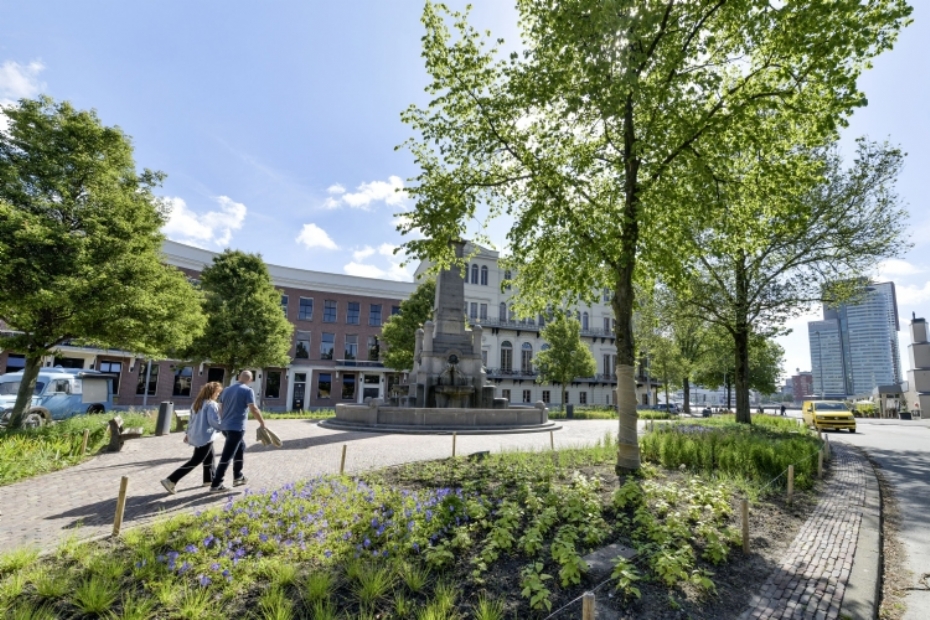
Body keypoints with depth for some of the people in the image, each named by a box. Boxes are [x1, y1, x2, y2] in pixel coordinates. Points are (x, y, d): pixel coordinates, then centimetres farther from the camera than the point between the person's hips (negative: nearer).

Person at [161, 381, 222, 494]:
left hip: (195, 436, 10)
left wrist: (188, 433, 22)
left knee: (209, 457, 21)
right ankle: (170, 481, -5)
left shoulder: (197, 402, 10)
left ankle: (209, 480, 32)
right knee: (195, 462, -2)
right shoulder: (212, 404, -17)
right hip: (205, 437, -10)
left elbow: (192, 419, 16)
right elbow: (214, 421, -21)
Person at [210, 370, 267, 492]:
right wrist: (262, 423, -9)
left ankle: (238, 477, 28)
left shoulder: (227, 390, 13)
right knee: (226, 457, -4)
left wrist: (219, 422, 27)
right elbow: (253, 409, -17)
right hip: (236, 427, -8)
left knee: (240, 448, 23)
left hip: (225, 426, 8)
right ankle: (216, 485, -1)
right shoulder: (248, 390, -9)